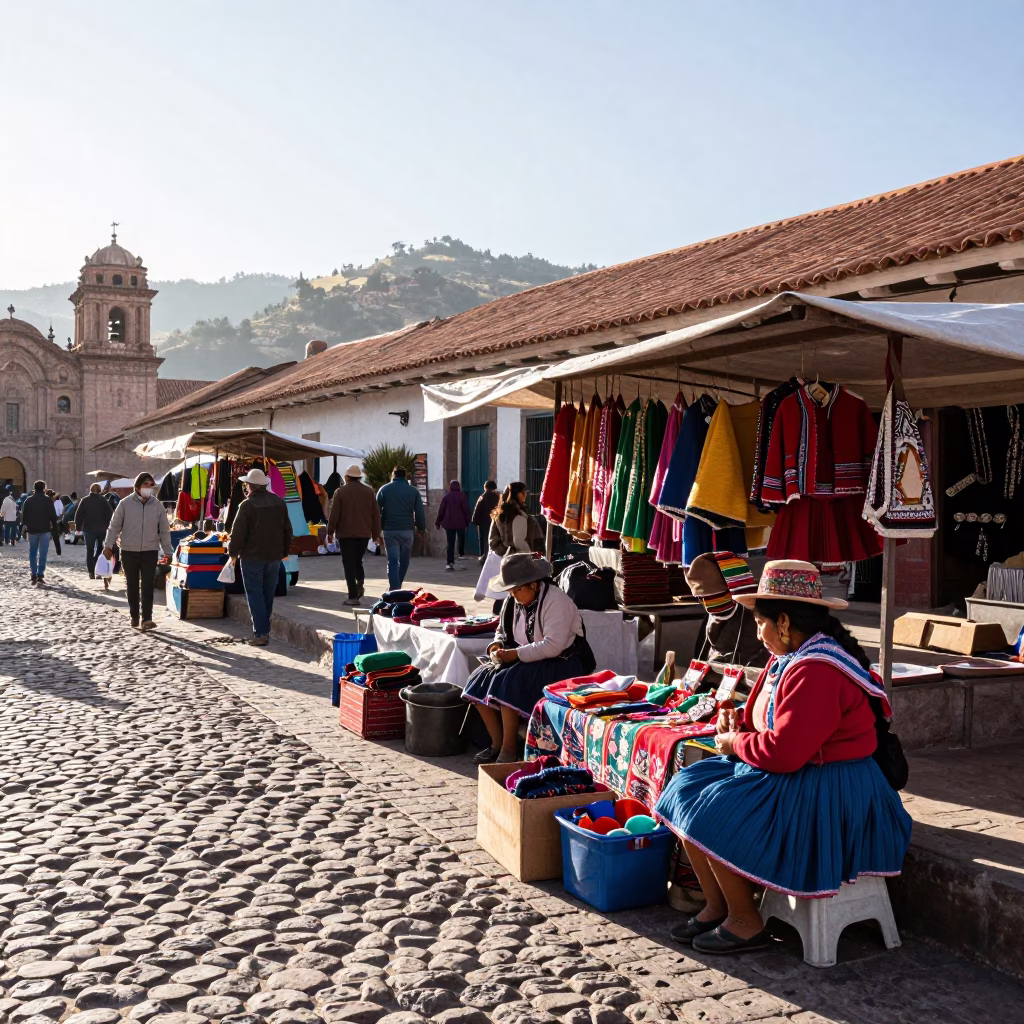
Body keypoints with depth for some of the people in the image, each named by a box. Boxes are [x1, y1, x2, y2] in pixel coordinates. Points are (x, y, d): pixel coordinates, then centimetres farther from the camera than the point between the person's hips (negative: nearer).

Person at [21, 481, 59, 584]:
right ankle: (40, 575, -5)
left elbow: (24, 515, 6)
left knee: (32, 553, 11)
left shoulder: (28, 500, 3)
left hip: (32, 530, 2)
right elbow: (53, 515, -7)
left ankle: (34, 574, 8)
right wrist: (54, 527, 1)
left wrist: (25, 526, 15)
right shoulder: (48, 500, -5)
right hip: (45, 529, -2)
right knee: (42, 553, 0)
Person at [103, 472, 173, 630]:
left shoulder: (157, 506, 2)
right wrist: (108, 545, -4)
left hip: (150, 551, 0)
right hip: (129, 551, 0)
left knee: (147, 586, -7)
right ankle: (134, 616, 24)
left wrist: (168, 551, 5)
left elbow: (164, 530, 7)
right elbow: (114, 526, 1)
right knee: (132, 585, 10)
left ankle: (146, 619, -10)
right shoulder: (125, 504, -3)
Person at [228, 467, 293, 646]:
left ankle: (261, 633, -4)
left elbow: (238, 532, -13)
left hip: (252, 557, -5)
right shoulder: (279, 503, 5)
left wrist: (233, 552, 0)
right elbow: (287, 529, 11)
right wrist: (285, 551, 20)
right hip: (274, 556, 5)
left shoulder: (247, 505, -13)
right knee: (268, 594, 14)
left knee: (255, 595, 0)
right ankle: (265, 630, 19)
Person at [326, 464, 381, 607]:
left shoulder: (341, 491, -4)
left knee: (349, 564, 0)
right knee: (358, 560, 20)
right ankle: (360, 582, -5)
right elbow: (376, 514, 6)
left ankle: (353, 596, -4)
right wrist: (376, 534, 12)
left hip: (346, 534, -3)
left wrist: (330, 532, 3)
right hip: (364, 534, 3)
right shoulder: (369, 491, 5)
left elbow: (334, 514, -7)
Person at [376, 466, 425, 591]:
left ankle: (394, 589, -8)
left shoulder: (384, 489, 2)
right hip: (407, 530, 1)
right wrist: (421, 528, 9)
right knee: (404, 561, 15)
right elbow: (420, 513, 1)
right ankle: (397, 586, 21)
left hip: (389, 530, -1)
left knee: (392, 561, 0)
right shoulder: (413, 491, 5)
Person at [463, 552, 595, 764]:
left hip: (561, 665, -9)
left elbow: (553, 646, -28)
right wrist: (497, 646, -3)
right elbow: (502, 631, 20)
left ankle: (509, 749, -17)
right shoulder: (514, 601, 7)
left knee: (508, 683, -29)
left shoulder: (555, 601, -19)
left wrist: (515, 654, -27)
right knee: (481, 679, -8)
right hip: (529, 662, 9)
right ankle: (496, 743, -1)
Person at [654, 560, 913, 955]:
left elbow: (782, 751, -30)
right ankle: (717, 906, 10)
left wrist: (734, 743, -12)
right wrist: (740, 722, 0)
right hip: (793, 777, 11)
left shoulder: (815, 673, -26)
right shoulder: (789, 659, 8)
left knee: (714, 815, -19)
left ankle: (745, 923, -2)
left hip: (826, 798, -11)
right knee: (687, 790, 5)